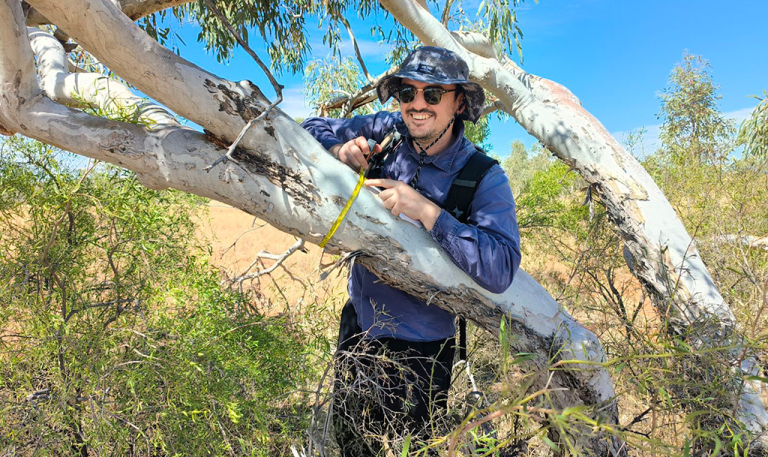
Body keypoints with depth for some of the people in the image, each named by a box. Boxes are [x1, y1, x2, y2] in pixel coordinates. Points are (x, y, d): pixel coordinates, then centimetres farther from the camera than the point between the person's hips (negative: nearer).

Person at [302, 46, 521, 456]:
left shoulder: (484, 178, -19)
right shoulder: (388, 131, -8)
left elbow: (500, 269, -30)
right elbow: (313, 129, 3)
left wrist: (427, 211, -35)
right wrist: (340, 150, -20)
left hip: (420, 353, -4)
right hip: (357, 326, 5)